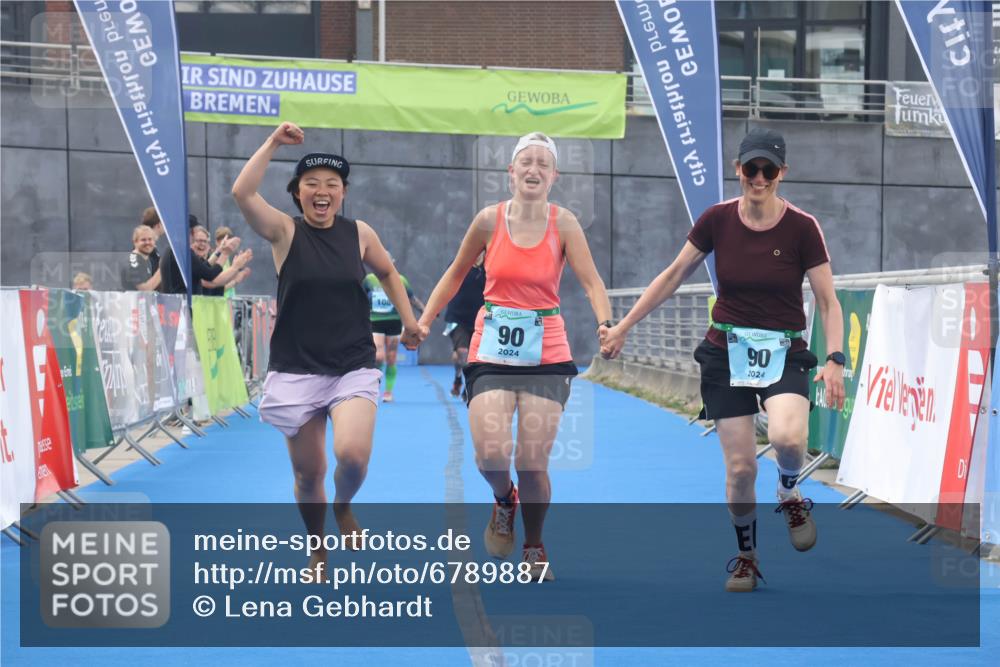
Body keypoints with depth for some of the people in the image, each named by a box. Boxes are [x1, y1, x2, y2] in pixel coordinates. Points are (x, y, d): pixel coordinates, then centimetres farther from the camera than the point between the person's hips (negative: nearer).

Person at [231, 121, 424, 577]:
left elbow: (387, 272, 23)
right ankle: (317, 550, 31)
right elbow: (242, 193, -21)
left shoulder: (359, 234, 3)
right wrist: (273, 143, -19)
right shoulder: (285, 231, -3)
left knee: (353, 454, -22)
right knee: (308, 472, 5)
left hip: (353, 368, 1)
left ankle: (343, 507, 13)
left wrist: (409, 320, 20)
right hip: (296, 370, 0)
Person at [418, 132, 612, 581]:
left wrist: (607, 324, -30)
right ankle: (504, 500, 21)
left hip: (546, 353, -1)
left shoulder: (563, 223, -4)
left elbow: (591, 281, -12)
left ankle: (534, 550, 22)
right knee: (491, 454, -16)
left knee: (533, 462, -3)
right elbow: (455, 274, 13)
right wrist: (424, 321, 6)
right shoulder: (490, 219, 0)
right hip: (492, 348, 1)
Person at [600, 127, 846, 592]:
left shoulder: (801, 228, -9)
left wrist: (834, 359, -20)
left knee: (787, 436, -30)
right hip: (727, 351, 2)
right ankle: (746, 557, 22)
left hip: (784, 351, -2)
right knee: (740, 466, -3)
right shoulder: (717, 220, -3)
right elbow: (673, 276, 8)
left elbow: (827, 302, -6)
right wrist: (622, 327, 9)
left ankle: (789, 495, 5)